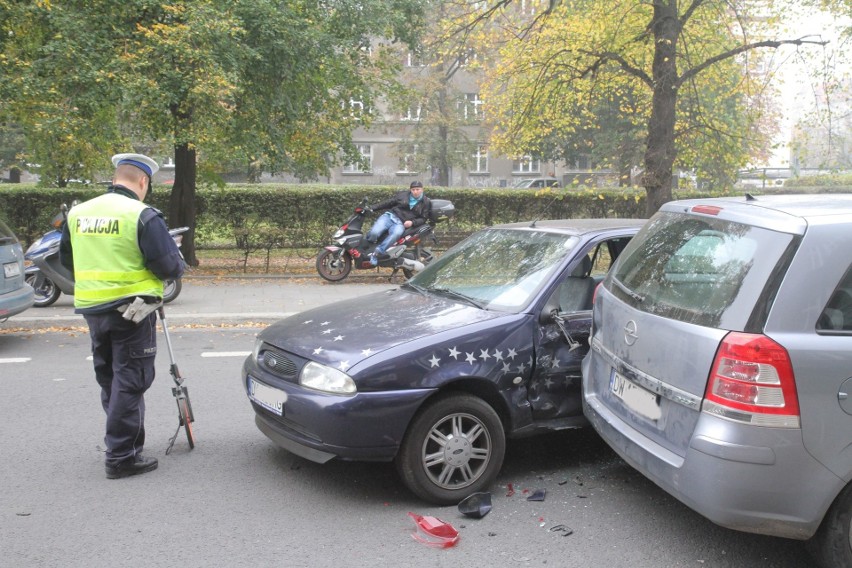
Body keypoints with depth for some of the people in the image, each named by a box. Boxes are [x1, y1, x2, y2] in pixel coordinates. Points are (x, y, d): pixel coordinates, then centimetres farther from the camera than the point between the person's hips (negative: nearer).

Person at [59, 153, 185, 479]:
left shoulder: (77, 213, 5)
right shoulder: (142, 216, -15)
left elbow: (67, 260, 15)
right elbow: (169, 266, -17)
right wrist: (178, 268, 5)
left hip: (91, 309, 7)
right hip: (131, 310, -6)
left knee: (109, 379, 19)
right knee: (130, 381, 1)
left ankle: (125, 441, 32)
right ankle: (121, 456, 4)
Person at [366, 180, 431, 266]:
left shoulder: (426, 203, 10)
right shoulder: (403, 195, 13)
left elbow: (423, 218, 8)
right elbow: (388, 203, 15)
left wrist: (412, 222, -11)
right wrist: (372, 208, 9)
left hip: (401, 224, -1)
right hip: (390, 216, 1)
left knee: (397, 233, -40)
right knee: (374, 233, -27)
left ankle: (376, 253, -35)